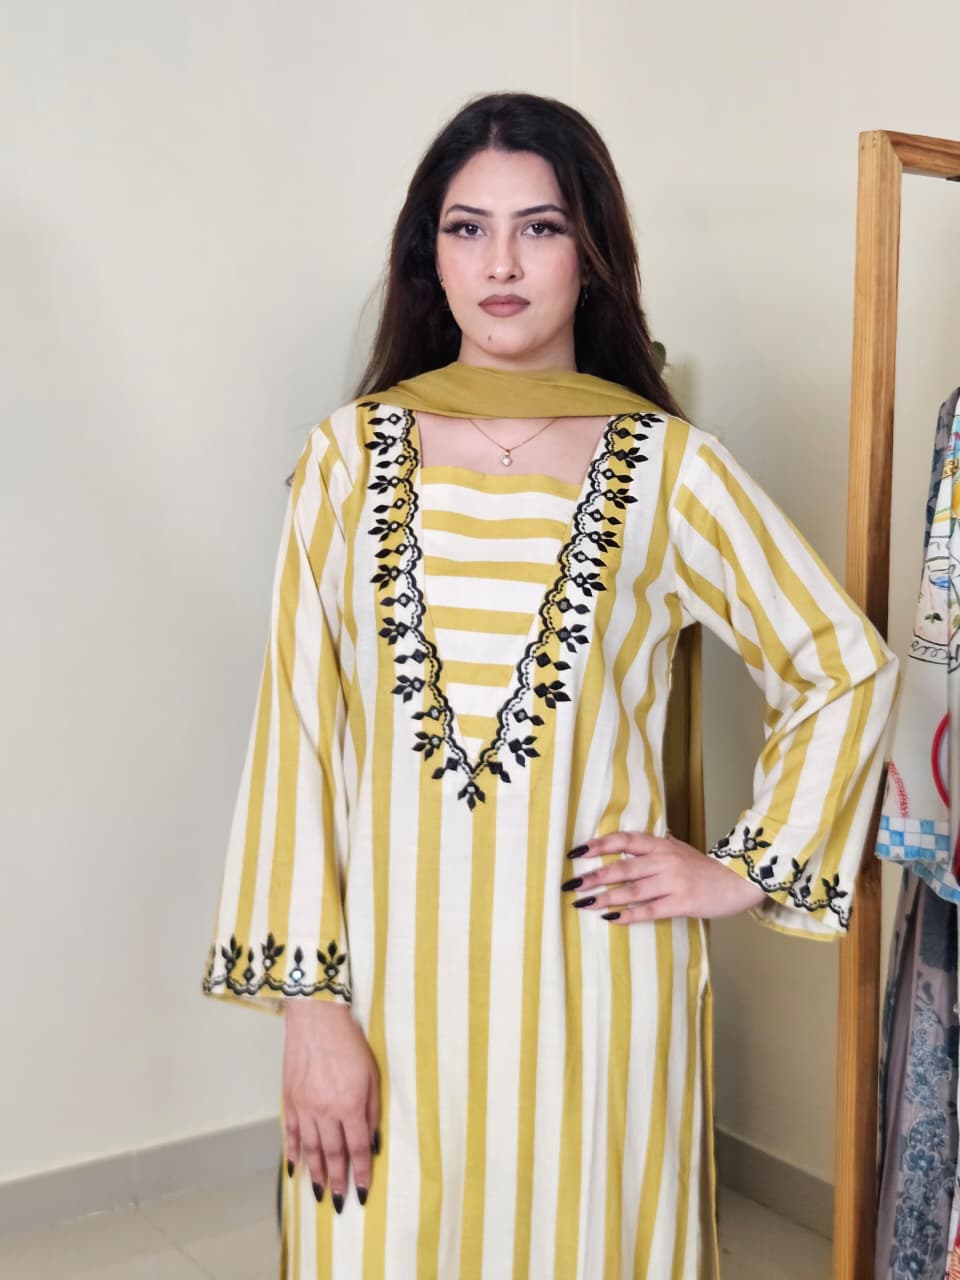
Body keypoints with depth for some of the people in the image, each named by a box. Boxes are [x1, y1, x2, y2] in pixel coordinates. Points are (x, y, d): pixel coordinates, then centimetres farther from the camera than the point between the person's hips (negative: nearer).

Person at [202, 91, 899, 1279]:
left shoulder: (667, 469, -4)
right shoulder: (350, 454, -1)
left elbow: (849, 671, 5)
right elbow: (296, 726, -2)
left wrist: (744, 870, 0)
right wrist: (309, 997, -5)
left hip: (593, 981, 0)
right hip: (390, 973, 1)